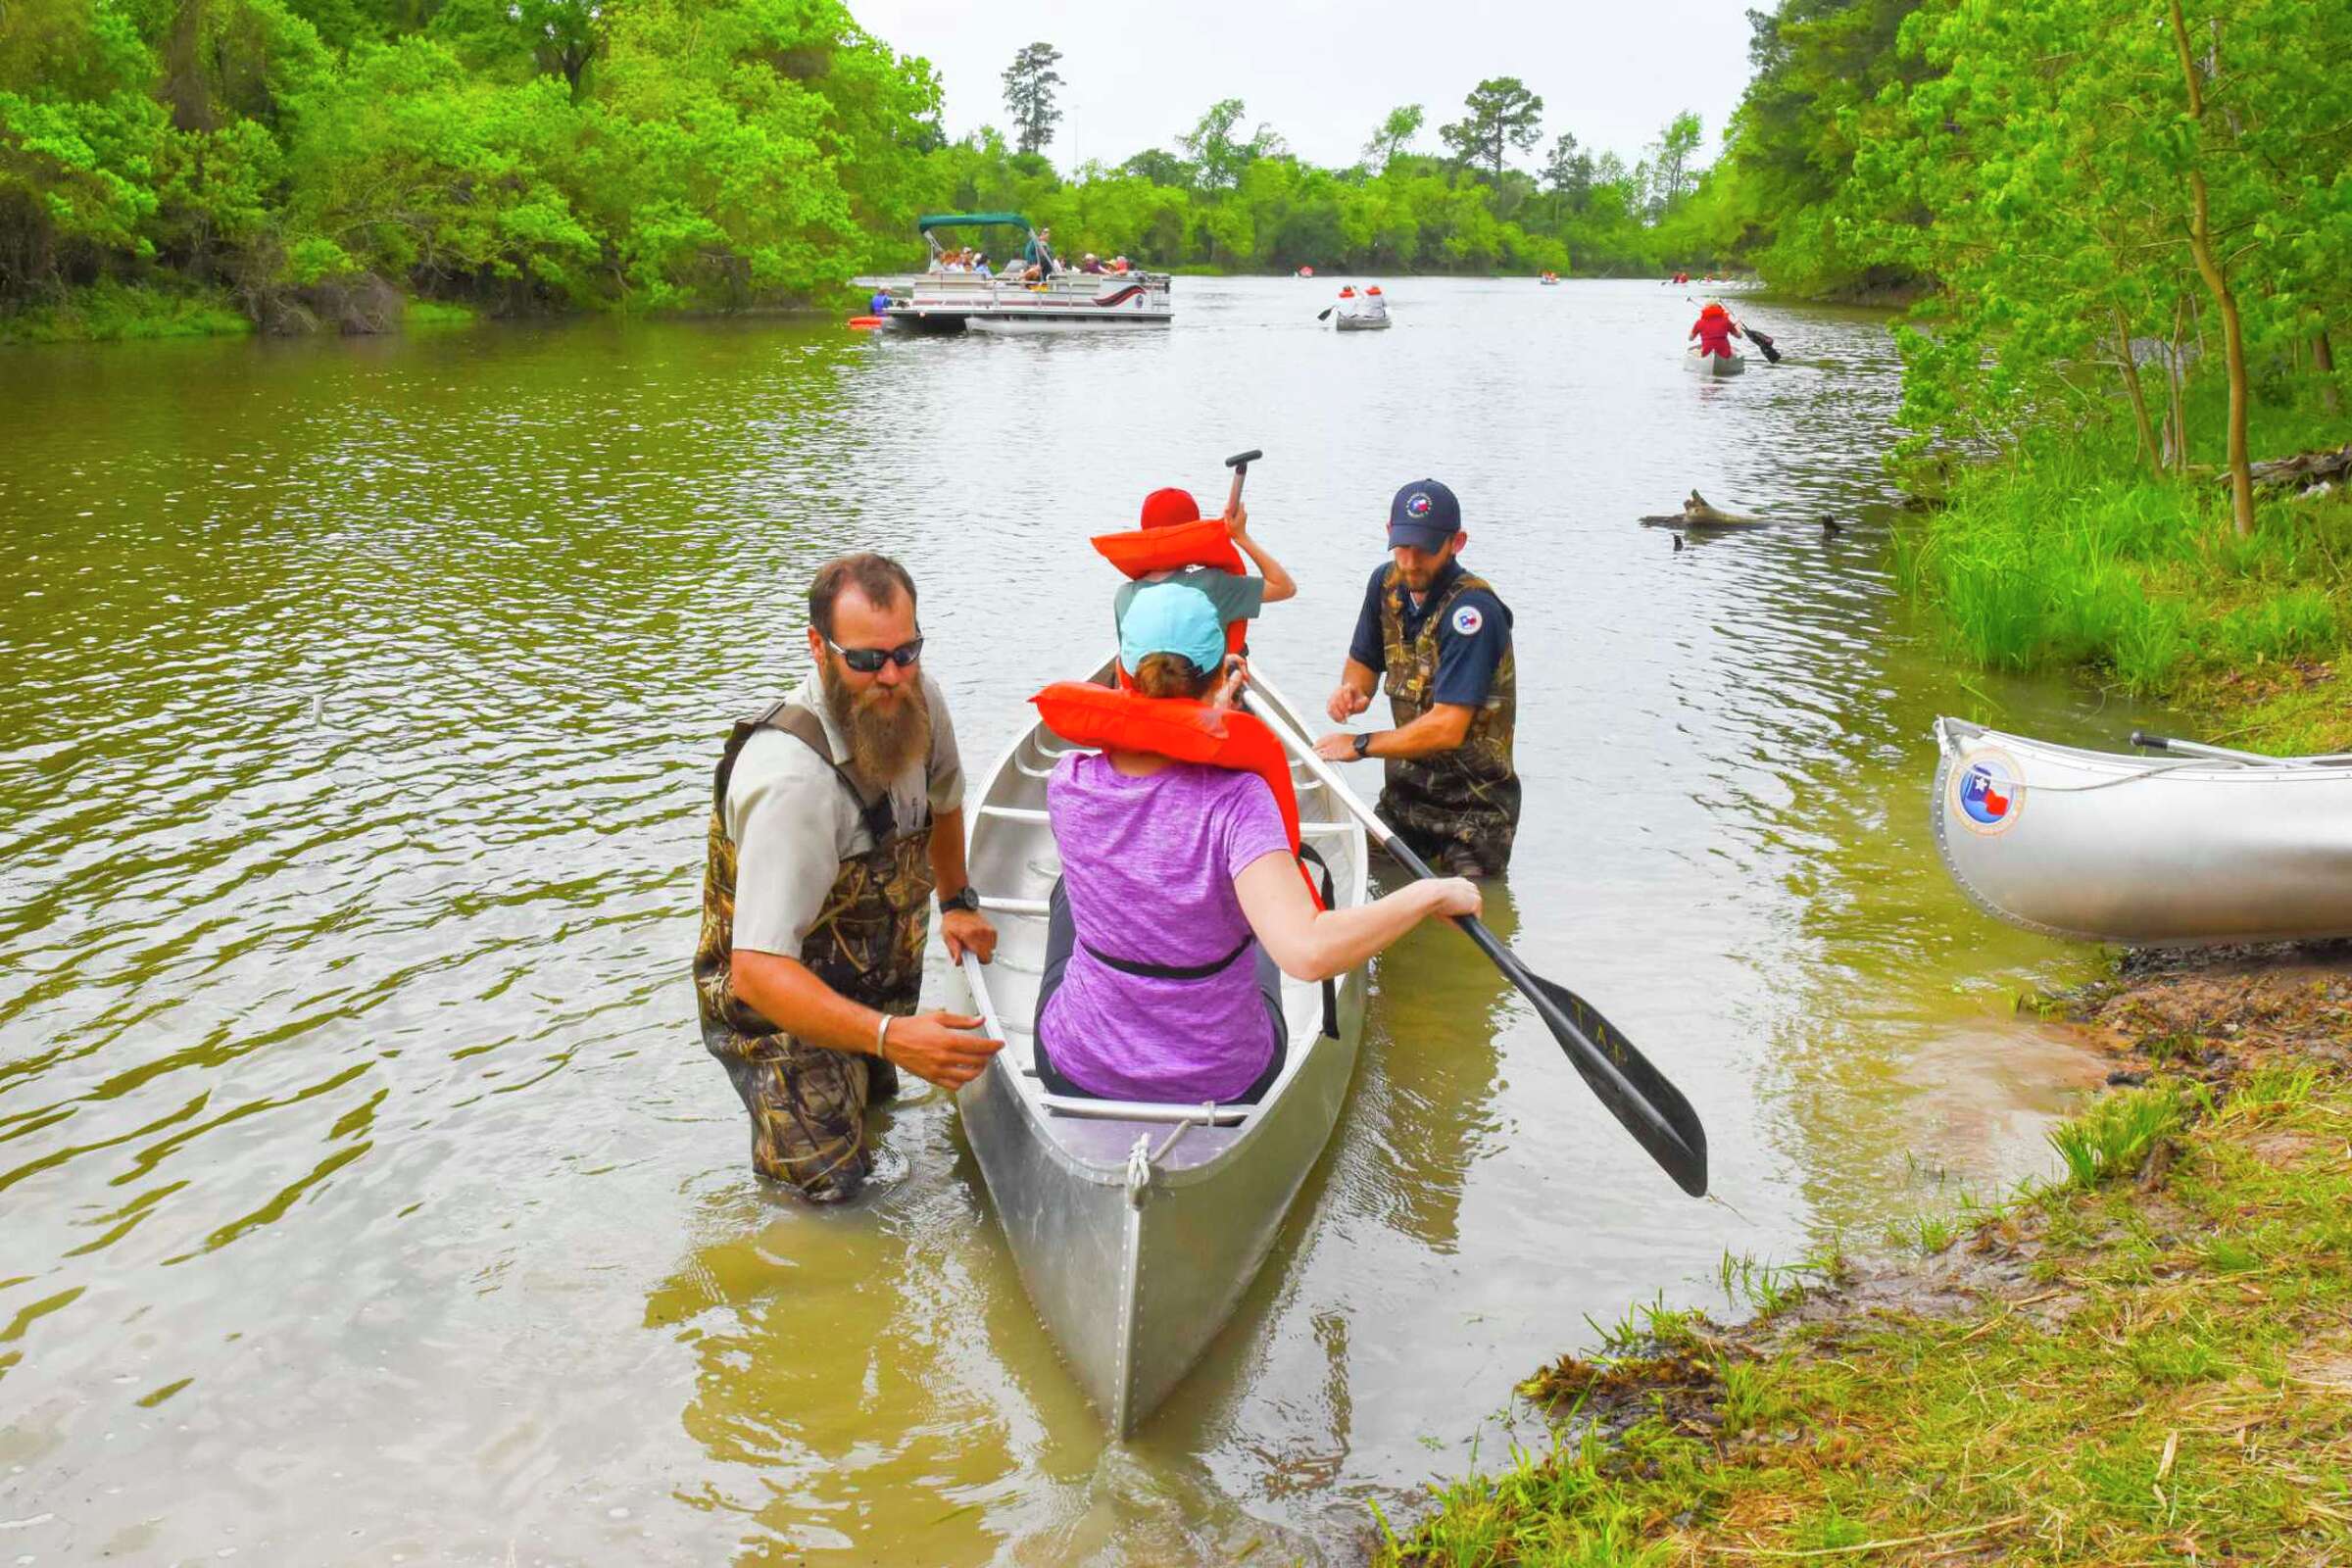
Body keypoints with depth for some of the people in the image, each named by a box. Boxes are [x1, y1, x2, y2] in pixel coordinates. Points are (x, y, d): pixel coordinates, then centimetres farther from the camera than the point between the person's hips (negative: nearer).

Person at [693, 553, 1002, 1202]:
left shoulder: (917, 698, -13)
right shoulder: (792, 778, -38)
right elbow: (757, 971, -42)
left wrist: (958, 902, 19)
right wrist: (890, 1036, -52)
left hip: (875, 974, 7)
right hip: (775, 999, -7)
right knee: (830, 1182, -11)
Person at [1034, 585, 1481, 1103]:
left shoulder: (1067, 784, -17)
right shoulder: (1236, 798, -28)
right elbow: (1308, 952, -40)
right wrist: (1430, 894, -28)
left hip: (1077, 1072, 1)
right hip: (1227, 1085, -1)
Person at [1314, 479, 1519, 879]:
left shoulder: (1472, 610, -24)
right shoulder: (1387, 583, 1)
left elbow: (1447, 729, -28)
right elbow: (1363, 661, 16)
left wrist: (1360, 745, -18)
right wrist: (1352, 690, -8)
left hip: (1472, 810, -7)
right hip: (1403, 792, 7)